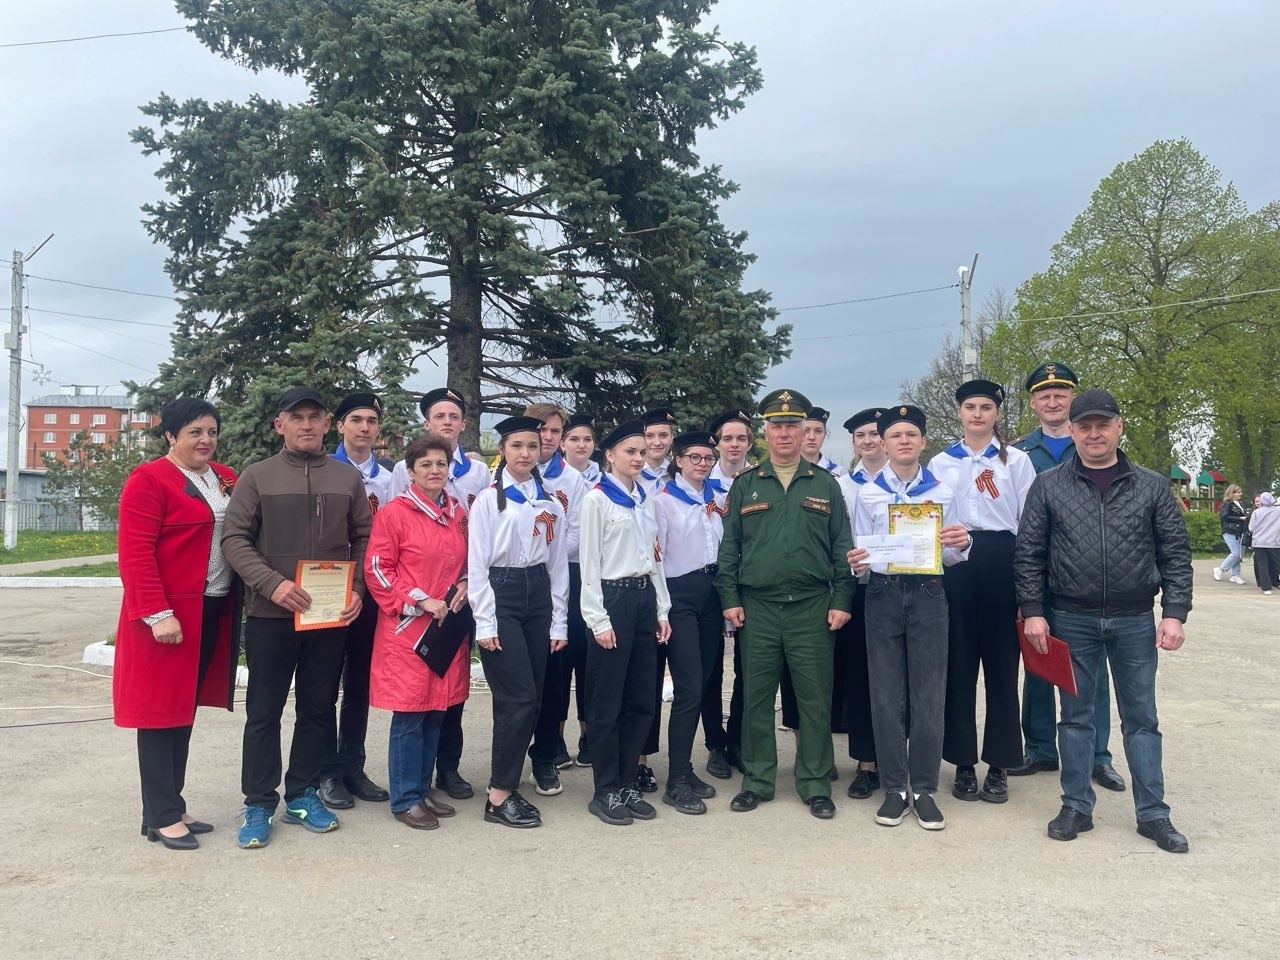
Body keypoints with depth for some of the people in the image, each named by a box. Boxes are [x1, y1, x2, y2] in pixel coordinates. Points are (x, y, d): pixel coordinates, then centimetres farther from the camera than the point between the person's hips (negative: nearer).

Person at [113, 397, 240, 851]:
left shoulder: (226, 479, 11)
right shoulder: (148, 479, -10)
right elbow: (135, 555, -15)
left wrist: (239, 605, 5)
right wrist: (157, 614, -21)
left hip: (213, 612, 7)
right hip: (167, 615, -7)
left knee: (185, 709, 14)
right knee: (162, 709, 1)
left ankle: (172, 807, 24)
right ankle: (161, 817, 9)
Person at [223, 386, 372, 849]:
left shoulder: (348, 477, 8)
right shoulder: (257, 476, 0)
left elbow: (363, 538, 10)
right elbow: (234, 538, -4)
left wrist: (357, 589, -3)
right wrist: (272, 584, -17)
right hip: (270, 614, -2)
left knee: (318, 709, 11)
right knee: (263, 712, 5)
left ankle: (302, 794, 25)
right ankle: (258, 803, 16)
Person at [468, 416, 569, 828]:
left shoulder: (551, 503, 11)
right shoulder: (488, 499, -2)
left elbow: (558, 564, 11)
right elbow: (476, 565, -5)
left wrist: (558, 623, 7)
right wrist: (485, 624, -10)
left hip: (539, 596, 5)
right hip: (501, 597, -5)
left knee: (531, 700, 6)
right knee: (519, 698, -9)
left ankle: (504, 778, 20)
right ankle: (499, 796, 1)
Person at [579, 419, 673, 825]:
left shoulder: (646, 500, 14)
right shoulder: (597, 499, -6)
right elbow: (589, 563, -9)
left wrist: (662, 610, 11)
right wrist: (598, 620, -13)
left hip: (644, 598, 7)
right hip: (612, 598, -7)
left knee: (641, 699, 10)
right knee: (607, 702, 1)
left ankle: (627, 783, 21)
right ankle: (606, 791, 12)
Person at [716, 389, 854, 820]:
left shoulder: (825, 484, 7)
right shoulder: (745, 486, 8)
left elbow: (842, 546, 5)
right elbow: (729, 546, 7)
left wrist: (841, 600, -1)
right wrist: (730, 599, 0)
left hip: (812, 608, -1)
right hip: (757, 609, 1)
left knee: (815, 699, 4)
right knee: (756, 698, 7)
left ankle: (816, 785, 17)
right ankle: (757, 781, 20)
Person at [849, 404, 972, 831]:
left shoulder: (943, 492, 8)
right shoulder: (868, 494, 8)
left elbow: (952, 556, 11)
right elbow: (860, 552, 9)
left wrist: (961, 545, -11)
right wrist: (858, 564, -13)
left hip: (928, 593, 0)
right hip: (882, 594, 0)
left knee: (928, 694, 2)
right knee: (887, 694, 4)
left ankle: (924, 789, 13)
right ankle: (894, 788, 14)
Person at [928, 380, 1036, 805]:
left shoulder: (1017, 461, 6)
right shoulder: (940, 463, 10)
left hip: (1002, 563, -1)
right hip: (954, 564, 1)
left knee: (1002, 663, 3)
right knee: (958, 664, 3)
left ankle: (999, 765, 14)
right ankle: (963, 762, 14)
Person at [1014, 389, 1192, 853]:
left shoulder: (1152, 486, 3)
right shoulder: (1048, 487, 1)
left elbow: (1175, 553, 3)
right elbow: (1029, 554, 0)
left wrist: (1174, 613, -5)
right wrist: (1033, 611, -6)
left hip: (1135, 621, 1)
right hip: (1072, 620, 0)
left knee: (1141, 718, 8)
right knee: (1076, 715, 9)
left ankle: (1153, 814, 19)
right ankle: (1077, 806, 20)